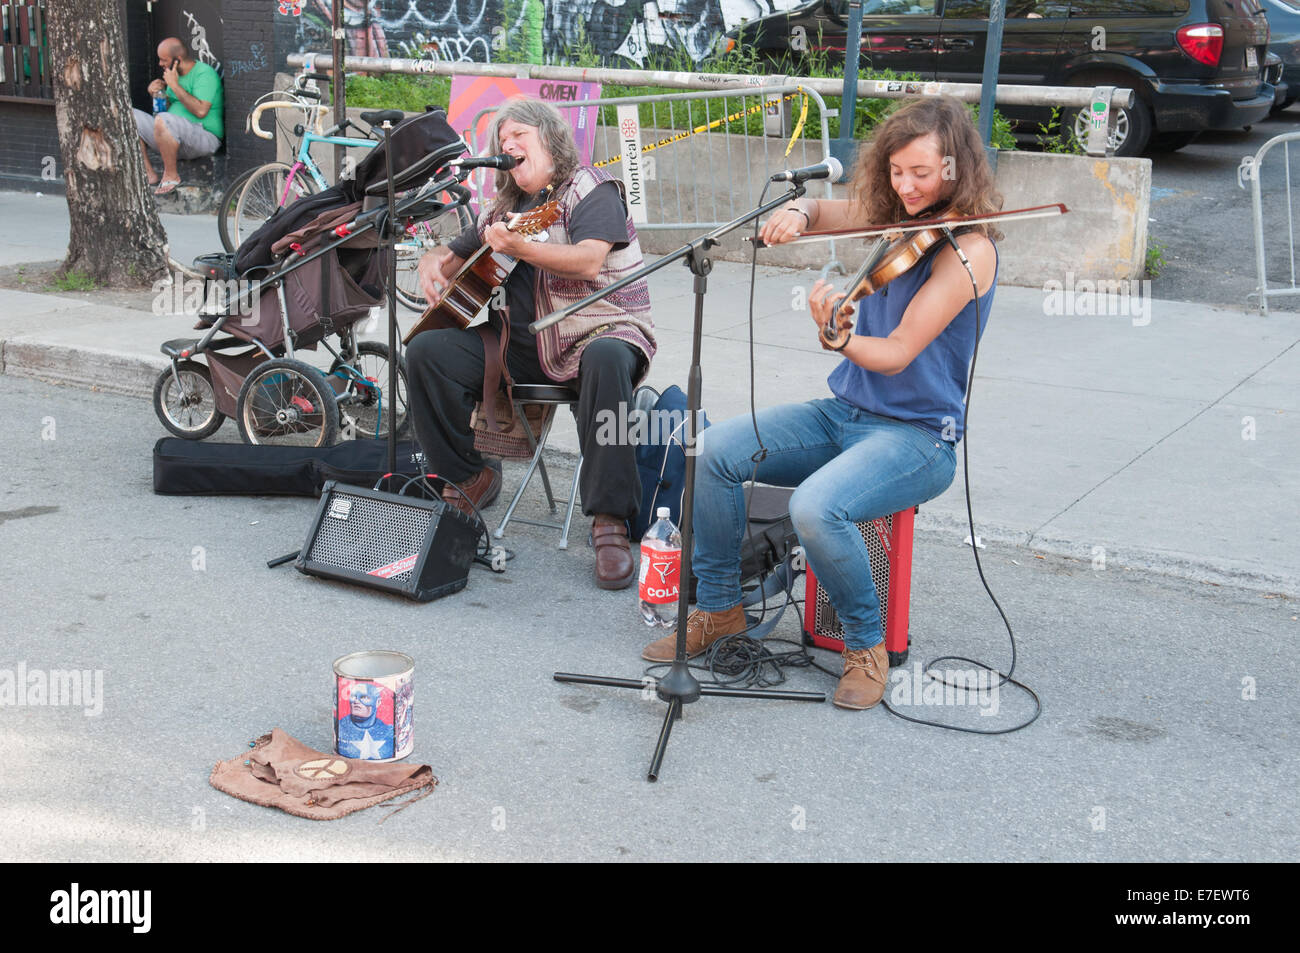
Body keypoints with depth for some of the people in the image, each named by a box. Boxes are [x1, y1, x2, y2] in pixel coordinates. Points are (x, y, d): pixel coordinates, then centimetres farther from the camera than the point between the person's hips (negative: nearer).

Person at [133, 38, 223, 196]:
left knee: (162, 120, -36)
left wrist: (174, 85, -18)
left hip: (204, 138, -9)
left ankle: (171, 175, -19)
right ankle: (148, 173, -1)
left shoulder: (205, 73, -10)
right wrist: (156, 94, 5)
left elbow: (201, 111, -24)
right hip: (172, 138, 9)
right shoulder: (175, 74, 17)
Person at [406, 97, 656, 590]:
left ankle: (610, 521, -36)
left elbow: (588, 261, -20)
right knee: (427, 351, -13)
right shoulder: (507, 209, 19)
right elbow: (452, 254, 28)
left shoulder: (592, 189, -1)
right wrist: (434, 262, 4)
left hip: (598, 333, -6)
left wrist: (520, 248, -33)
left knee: (607, 360, -41)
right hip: (522, 344, 6)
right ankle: (471, 478, 2)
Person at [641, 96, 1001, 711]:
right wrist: (798, 213, -5)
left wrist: (840, 339, -41)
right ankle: (718, 608, 6)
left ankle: (867, 644, -7)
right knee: (714, 450, -11)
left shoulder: (969, 249, -16)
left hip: (916, 435, -7)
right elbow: (822, 211, 19)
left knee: (816, 507, -34)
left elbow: (898, 353, -22)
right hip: (844, 412, 8)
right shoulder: (900, 217, 7)